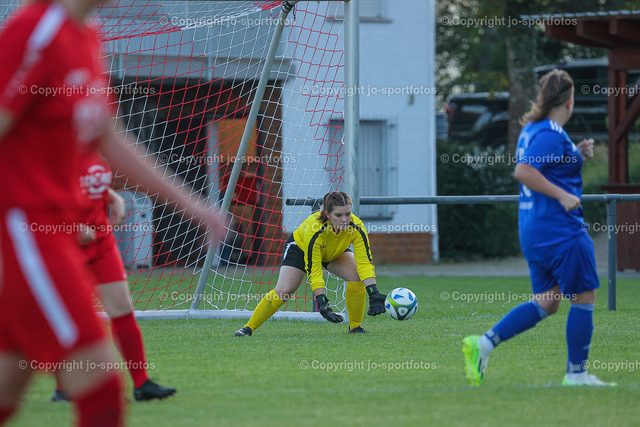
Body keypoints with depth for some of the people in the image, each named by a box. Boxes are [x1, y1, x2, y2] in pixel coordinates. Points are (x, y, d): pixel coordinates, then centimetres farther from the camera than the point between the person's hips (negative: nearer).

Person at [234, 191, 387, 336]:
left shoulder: (356, 227, -35)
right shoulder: (314, 231, -43)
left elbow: (365, 263, -34)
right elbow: (313, 271, -39)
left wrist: (373, 293, -47)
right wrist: (322, 303, -47)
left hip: (337, 252, 3)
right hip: (300, 247, -3)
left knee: (357, 276, -22)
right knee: (283, 291, -15)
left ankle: (355, 326, -7)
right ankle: (249, 328, 0)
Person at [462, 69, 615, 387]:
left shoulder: (531, 130, 15)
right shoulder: (552, 134, -15)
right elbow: (523, 171, -27)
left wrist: (577, 155, 16)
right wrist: (563, 196, -24)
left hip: (532, 229, 10)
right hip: (559, 227, -10)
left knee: (546, 302, 11)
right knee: (584, 297, 1)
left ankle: (484, 343, 0)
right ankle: (576, 373, 5)